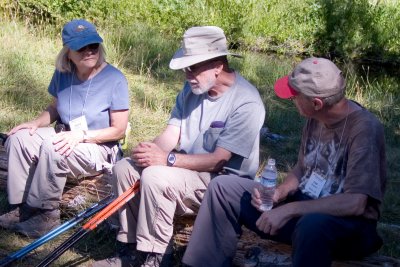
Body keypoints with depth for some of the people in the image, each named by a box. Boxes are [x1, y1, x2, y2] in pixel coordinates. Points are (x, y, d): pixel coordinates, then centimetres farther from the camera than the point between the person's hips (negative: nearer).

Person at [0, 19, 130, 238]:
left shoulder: (114, 80, -18)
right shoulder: (62, 74, -1)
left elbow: (118, 130, -15)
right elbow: (54, 108, 15)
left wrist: (80, 135, -26)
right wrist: (36, 123, -7)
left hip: (98, 147, -6)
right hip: (66, 138, 7)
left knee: (52, 149, -33)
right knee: (19, 138, -14)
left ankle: (47, 214, -15)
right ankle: (23, 207, -7)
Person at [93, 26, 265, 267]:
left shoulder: (246, 102, -22)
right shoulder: (192, 89, 4)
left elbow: (218, 160, -23)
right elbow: (171, 133, 1)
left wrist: (167, 159, -27)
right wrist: (150, 151, -21)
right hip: (188, 169, 8)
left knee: (155, 177, -29)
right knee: (124, 168, -7)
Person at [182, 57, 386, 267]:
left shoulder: (364, 129, -21)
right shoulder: (316, 117, 1)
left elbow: (355, 203, -28)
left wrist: (289, 210, -27)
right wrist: (280, 192, -6)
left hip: (350, 224, -7)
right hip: (304, 206, 8)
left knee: (313, 224, -44)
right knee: (223, 187, 0)